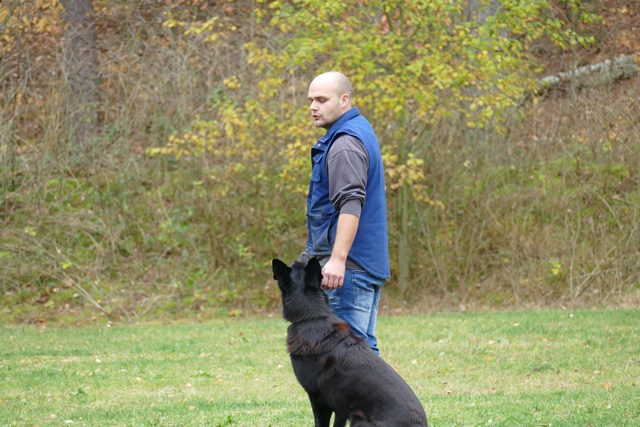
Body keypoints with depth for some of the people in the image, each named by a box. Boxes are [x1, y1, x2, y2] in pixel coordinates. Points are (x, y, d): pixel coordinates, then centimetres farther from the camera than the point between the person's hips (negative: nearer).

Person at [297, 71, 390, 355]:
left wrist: (338, 258, -32)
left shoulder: (345, 144, -14)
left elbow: (351, 204, -25)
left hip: (349, 267, -11)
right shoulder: (361, 130, 20)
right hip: (370, 264, 11)